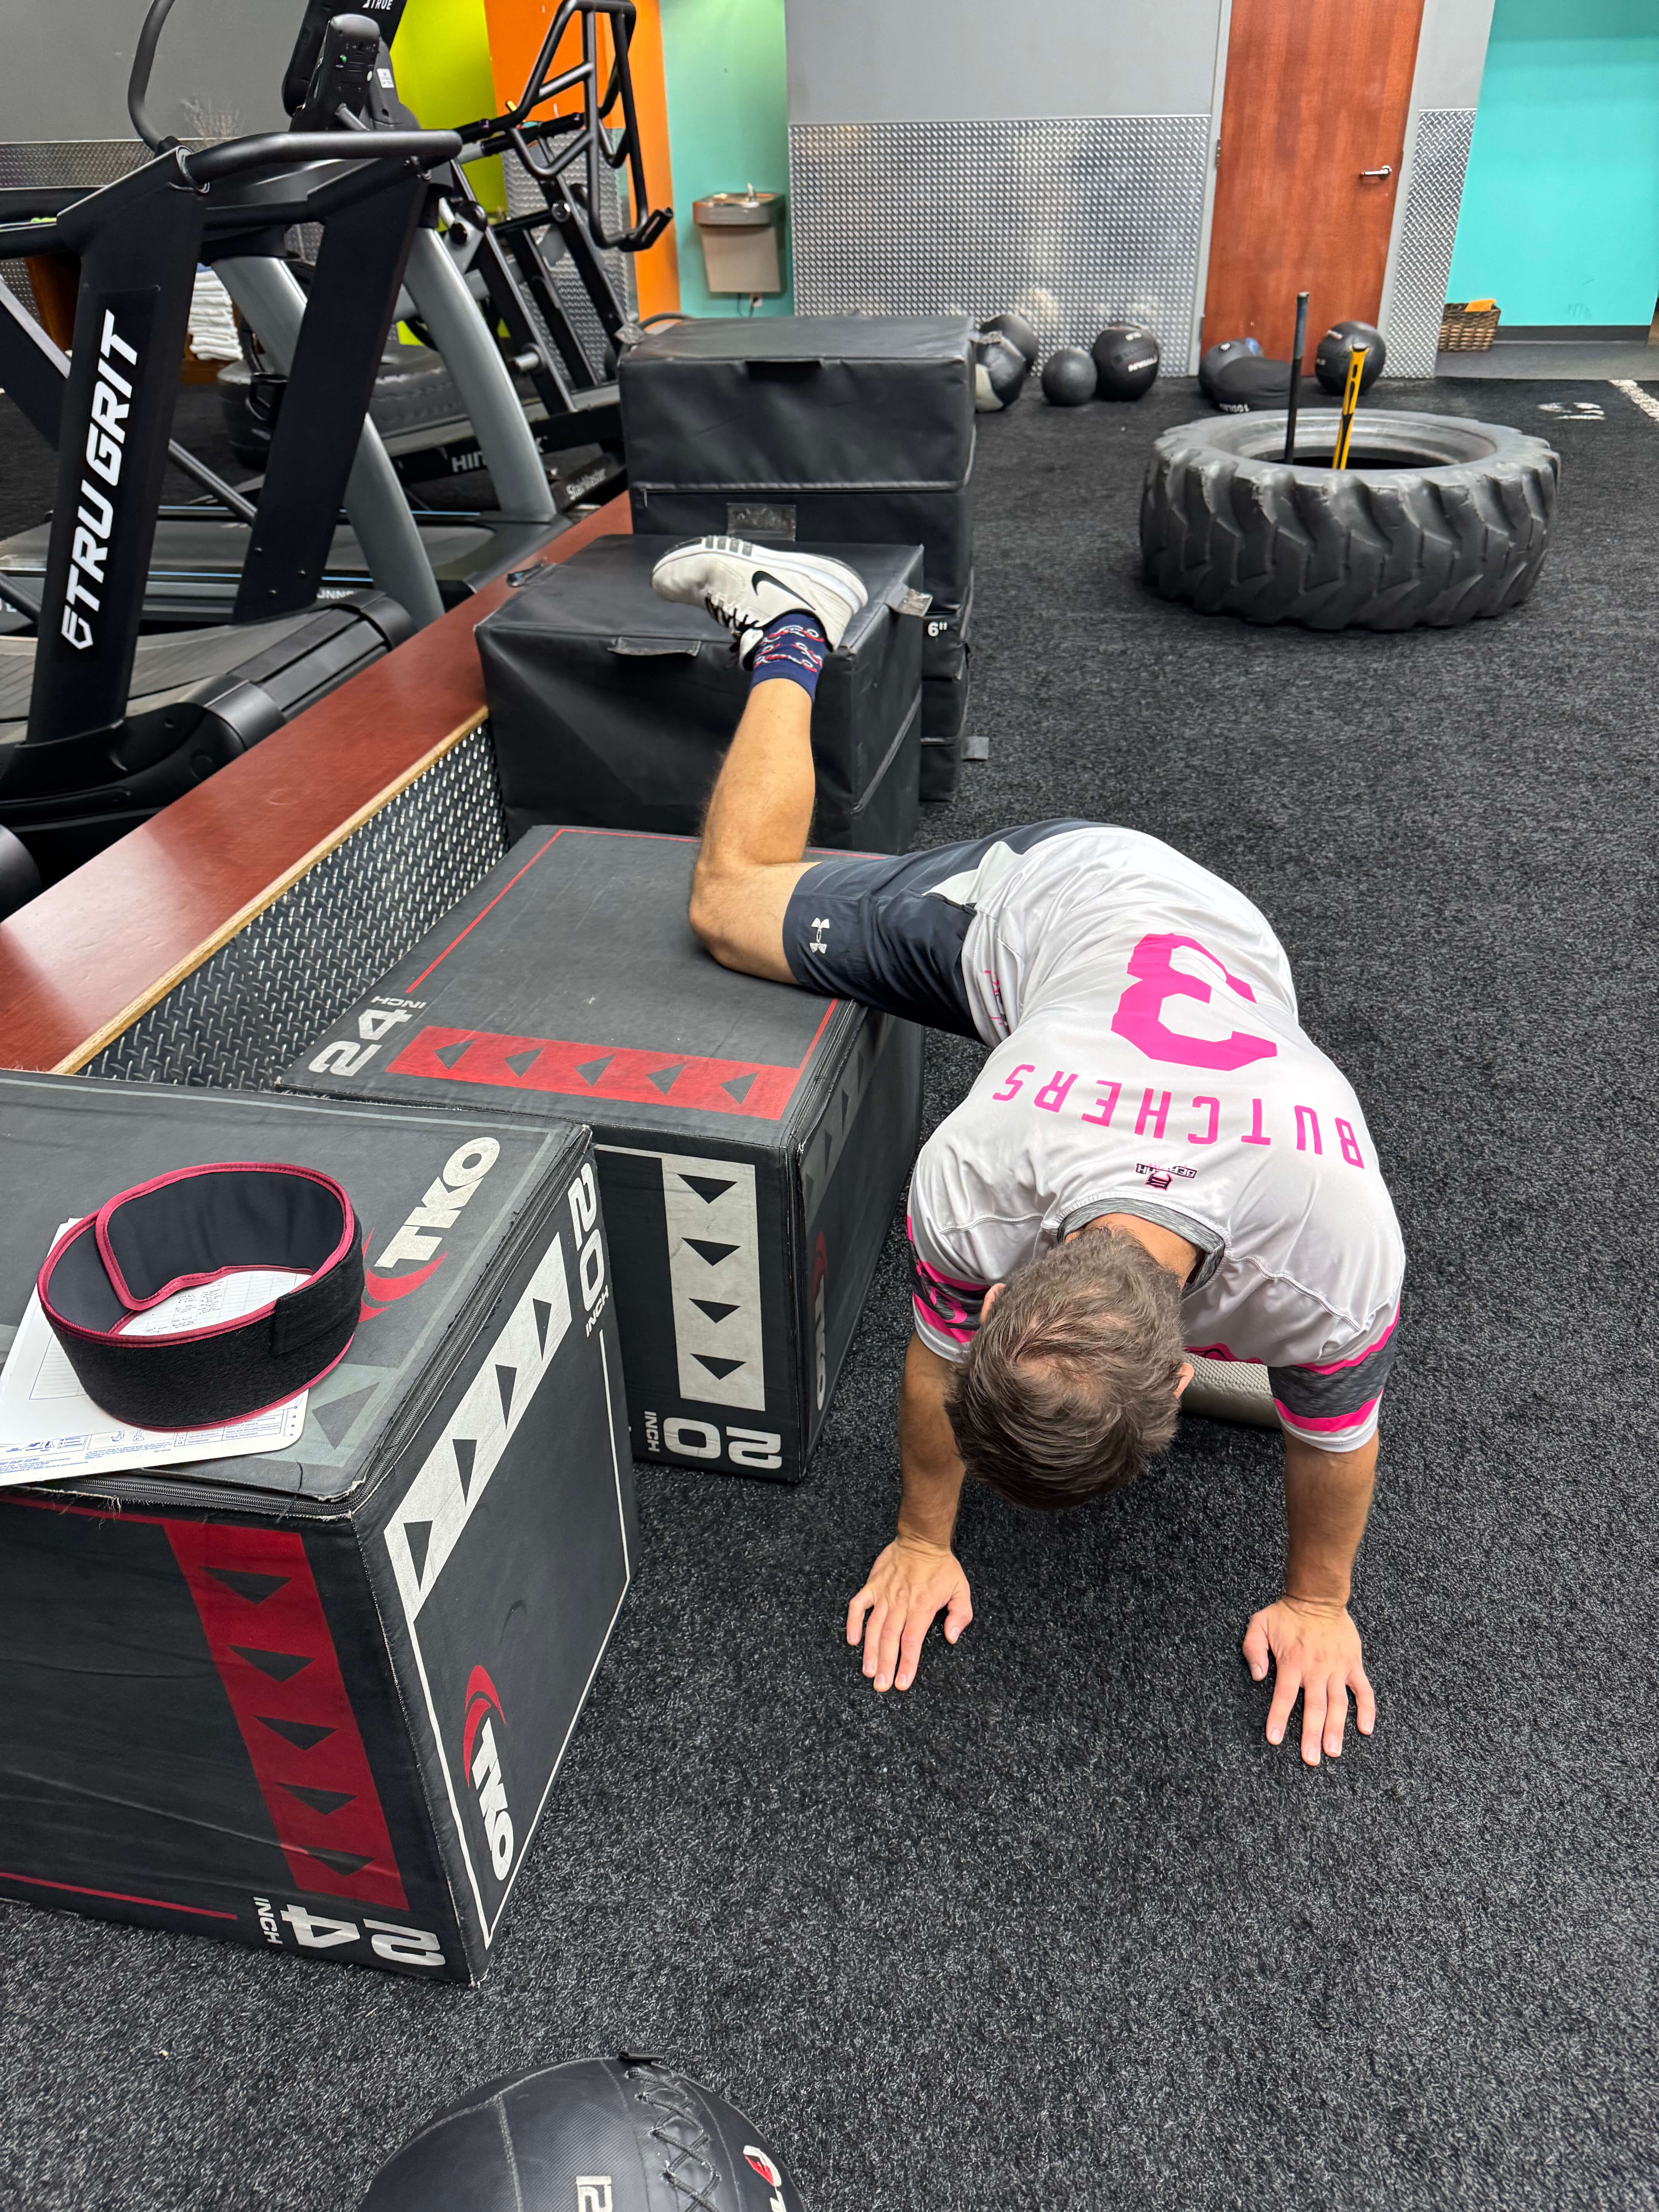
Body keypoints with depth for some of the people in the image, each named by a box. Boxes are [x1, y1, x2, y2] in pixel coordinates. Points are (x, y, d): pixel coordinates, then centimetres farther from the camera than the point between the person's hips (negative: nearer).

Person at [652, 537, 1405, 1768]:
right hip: (1028, 900, -1)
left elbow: (1337, 1439, -18)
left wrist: (1317, 1604, -1)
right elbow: (939, 1366, -18)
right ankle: (791, 631, 25)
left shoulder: (1336, 1259, -42)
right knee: (731, 905, 8)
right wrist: (923, 1540, -2)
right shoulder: (970, 1182, -40)